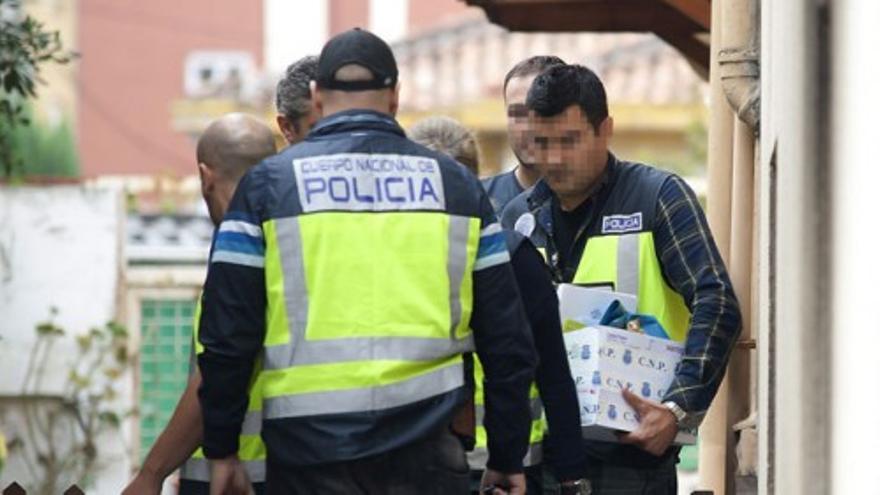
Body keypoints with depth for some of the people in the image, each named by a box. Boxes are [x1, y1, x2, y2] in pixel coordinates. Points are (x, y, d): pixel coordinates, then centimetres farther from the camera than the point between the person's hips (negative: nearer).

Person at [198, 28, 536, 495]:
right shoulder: (455, 184, 8)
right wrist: (508, 457, 16)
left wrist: (221, 449, 10)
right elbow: (505, 337, 9)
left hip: (309, 448, -1)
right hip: (425, 452, 1)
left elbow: (226, 333, 1)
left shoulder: (269, 184, 2)